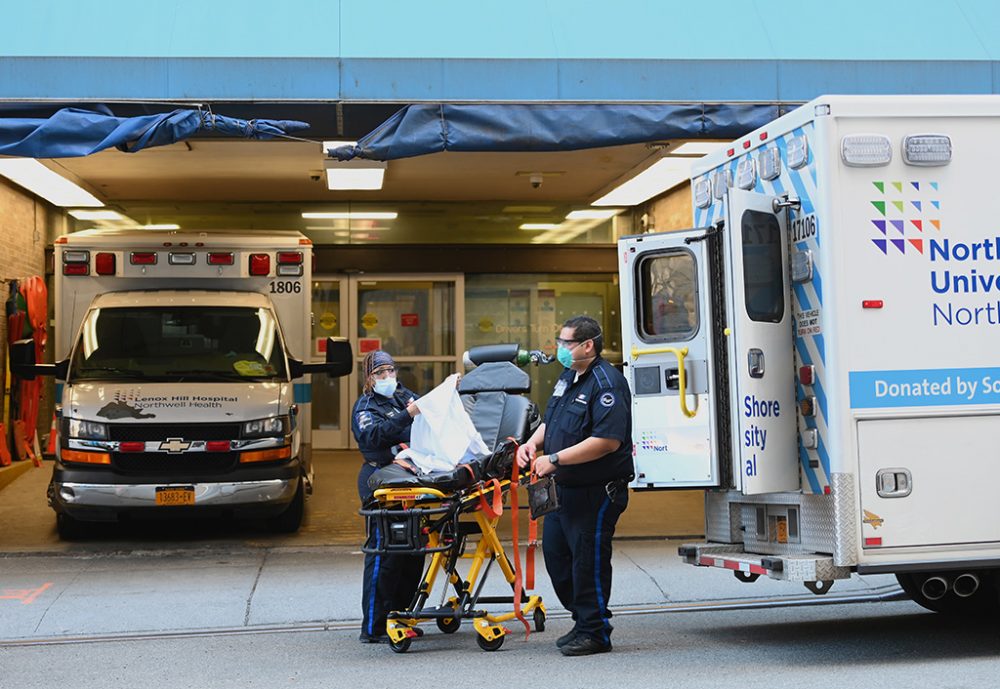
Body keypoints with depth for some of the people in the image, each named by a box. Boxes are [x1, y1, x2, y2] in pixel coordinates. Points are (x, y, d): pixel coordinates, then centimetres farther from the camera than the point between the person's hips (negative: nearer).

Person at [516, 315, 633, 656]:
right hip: (565, 488, 10)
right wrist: (533, 443, 4)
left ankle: (594, 632, 9)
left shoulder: (606, 383, -17)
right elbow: (551, 420, 26)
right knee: (555, 553, 14)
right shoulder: (567, 378, 13)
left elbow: (608, 440, -26)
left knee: (588, 559, -3)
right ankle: (582, 621, 27)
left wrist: (555, 459, -24)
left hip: (596, 492, -10)